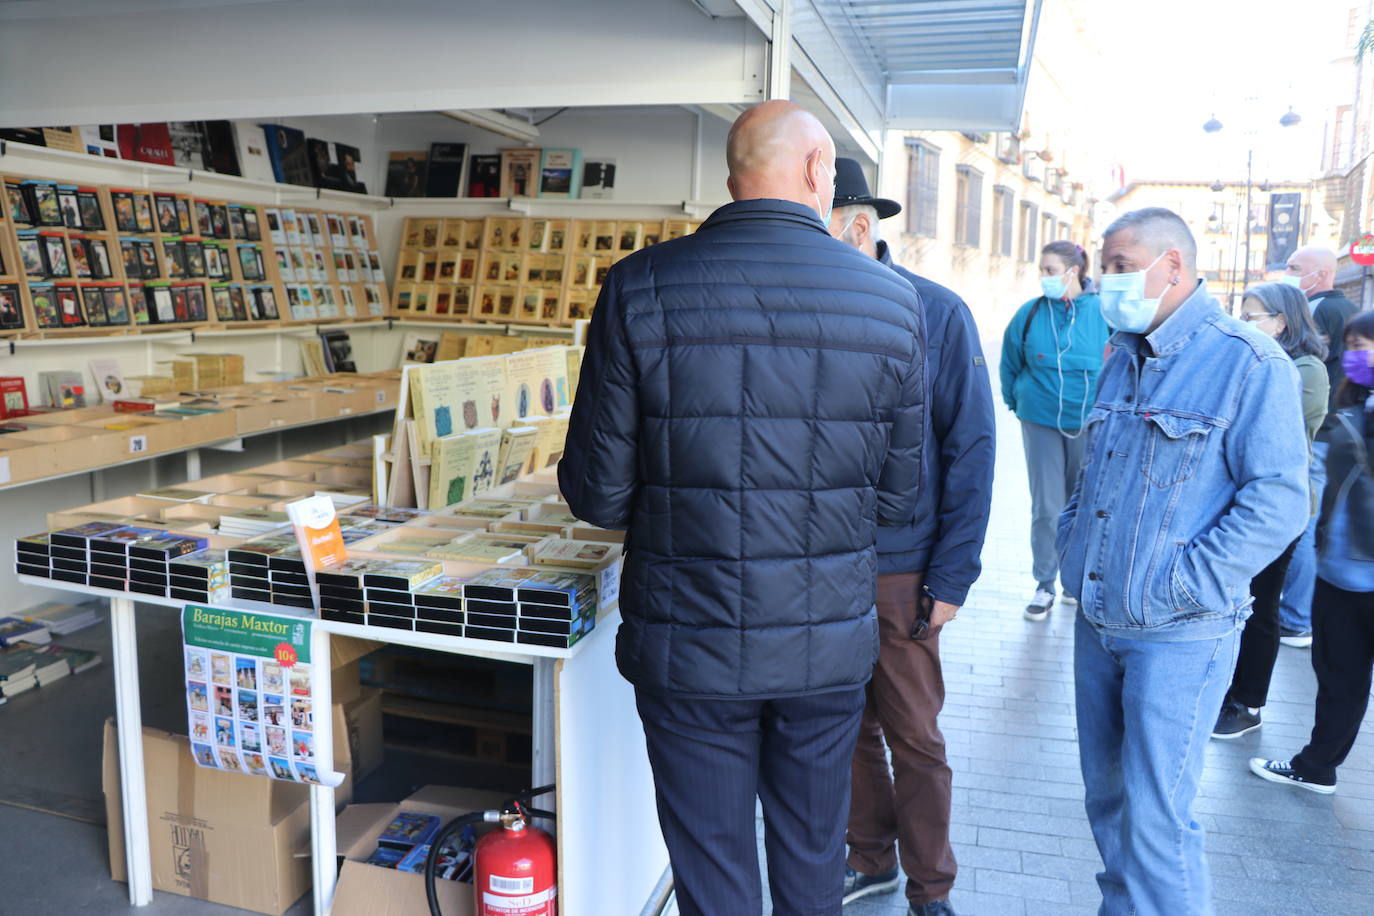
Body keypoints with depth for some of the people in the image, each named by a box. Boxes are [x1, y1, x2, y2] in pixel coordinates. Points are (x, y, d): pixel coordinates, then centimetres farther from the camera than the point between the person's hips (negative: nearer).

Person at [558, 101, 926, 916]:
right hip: (830, 647, 2)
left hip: (690, 647, -1)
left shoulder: (640, 288, -10)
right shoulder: (893, 302, -4)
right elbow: (898, 499, 1)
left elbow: (597, 494, -7)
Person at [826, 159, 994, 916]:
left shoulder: (936, 314, -8)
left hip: (897, 565, -3)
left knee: (913, 734, 9)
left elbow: (970, 448, -7)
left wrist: (952, 574, -10)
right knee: (847, 725, 16)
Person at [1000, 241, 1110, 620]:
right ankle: (1045, 585, 13)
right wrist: (1018, 402, 14)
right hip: (1041, 422, 0)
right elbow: (1010, 365, 11)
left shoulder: (1103, 312, -7)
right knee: (1046, 507, 2)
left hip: (1089, 423, 0)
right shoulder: (1030, 314, -2)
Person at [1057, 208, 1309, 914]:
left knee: (1155, 817, -2)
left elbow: (1278, 499, -16)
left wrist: (1183, 583, -20)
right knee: (1106, 795, 18)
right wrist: (1072, 539, 10)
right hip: (1096, 620, 7)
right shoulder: (1121, 360, 12)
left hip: (1178, 634, -7)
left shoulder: (1248, 364, -11)